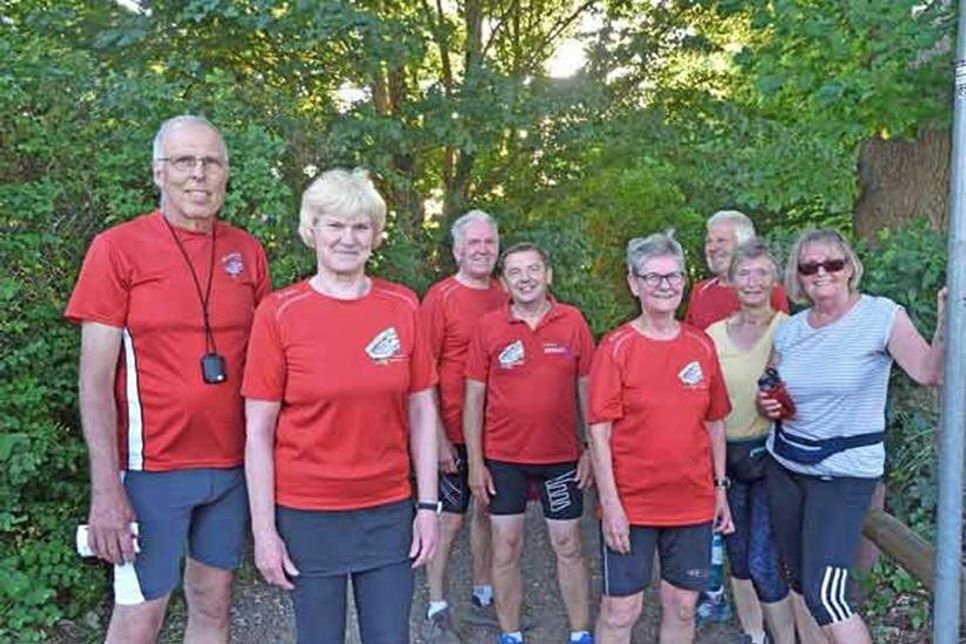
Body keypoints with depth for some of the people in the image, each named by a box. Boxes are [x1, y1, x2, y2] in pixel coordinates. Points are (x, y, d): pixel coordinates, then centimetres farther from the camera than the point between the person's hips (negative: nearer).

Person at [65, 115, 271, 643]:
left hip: (232, 465, 4)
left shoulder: (248, 253, 5)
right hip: (152, 466, -3)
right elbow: (95, 379, -8)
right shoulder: (117, 249, -6)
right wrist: (106, 490, -14)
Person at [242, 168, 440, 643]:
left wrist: (428, 505, 2)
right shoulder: (278, 313, -7)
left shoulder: (403, 306, 0)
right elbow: (258, 432, -6)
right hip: (307, 515, -2)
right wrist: (264, 530, -7)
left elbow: (422, 411, 4)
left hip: (389, 510, 2)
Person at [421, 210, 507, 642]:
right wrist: (439, 438, -14)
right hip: (454, 433, -5)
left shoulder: (504, 298, 5)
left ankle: (482, 596, 32)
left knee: (487, 511, 16)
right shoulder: (440, 297, -10)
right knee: (450, 518, 4)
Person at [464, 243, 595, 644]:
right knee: (506, 549, 9)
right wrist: (475, 462, -3)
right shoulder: (488, 327, -4)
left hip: (562, 456, 0)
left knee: (568, 547, 11)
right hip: (504, 458, 0)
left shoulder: (573, 322, -3)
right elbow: (474, 397, -1)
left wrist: (591, 450, 0)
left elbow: (586, 388, 3)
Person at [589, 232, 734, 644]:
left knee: (682, 606, 15)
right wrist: (610, 502, -15)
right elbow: (599, 431, -11)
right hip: (630, 504, -4)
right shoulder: (616, 346, -9)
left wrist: (720, 488, 10)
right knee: (620, 610, 5)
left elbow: (714, 422, 11)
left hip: (692, 502, 4)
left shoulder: (702, 345, 3)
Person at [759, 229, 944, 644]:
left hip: (845, 473, -5)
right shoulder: (788, 331, 4)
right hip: (783, 465, 6)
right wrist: (767, 405, -6)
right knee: (798, 580, 17)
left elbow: (928, 372, -24)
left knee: (825, 595, -12)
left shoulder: (881, 316, -11)